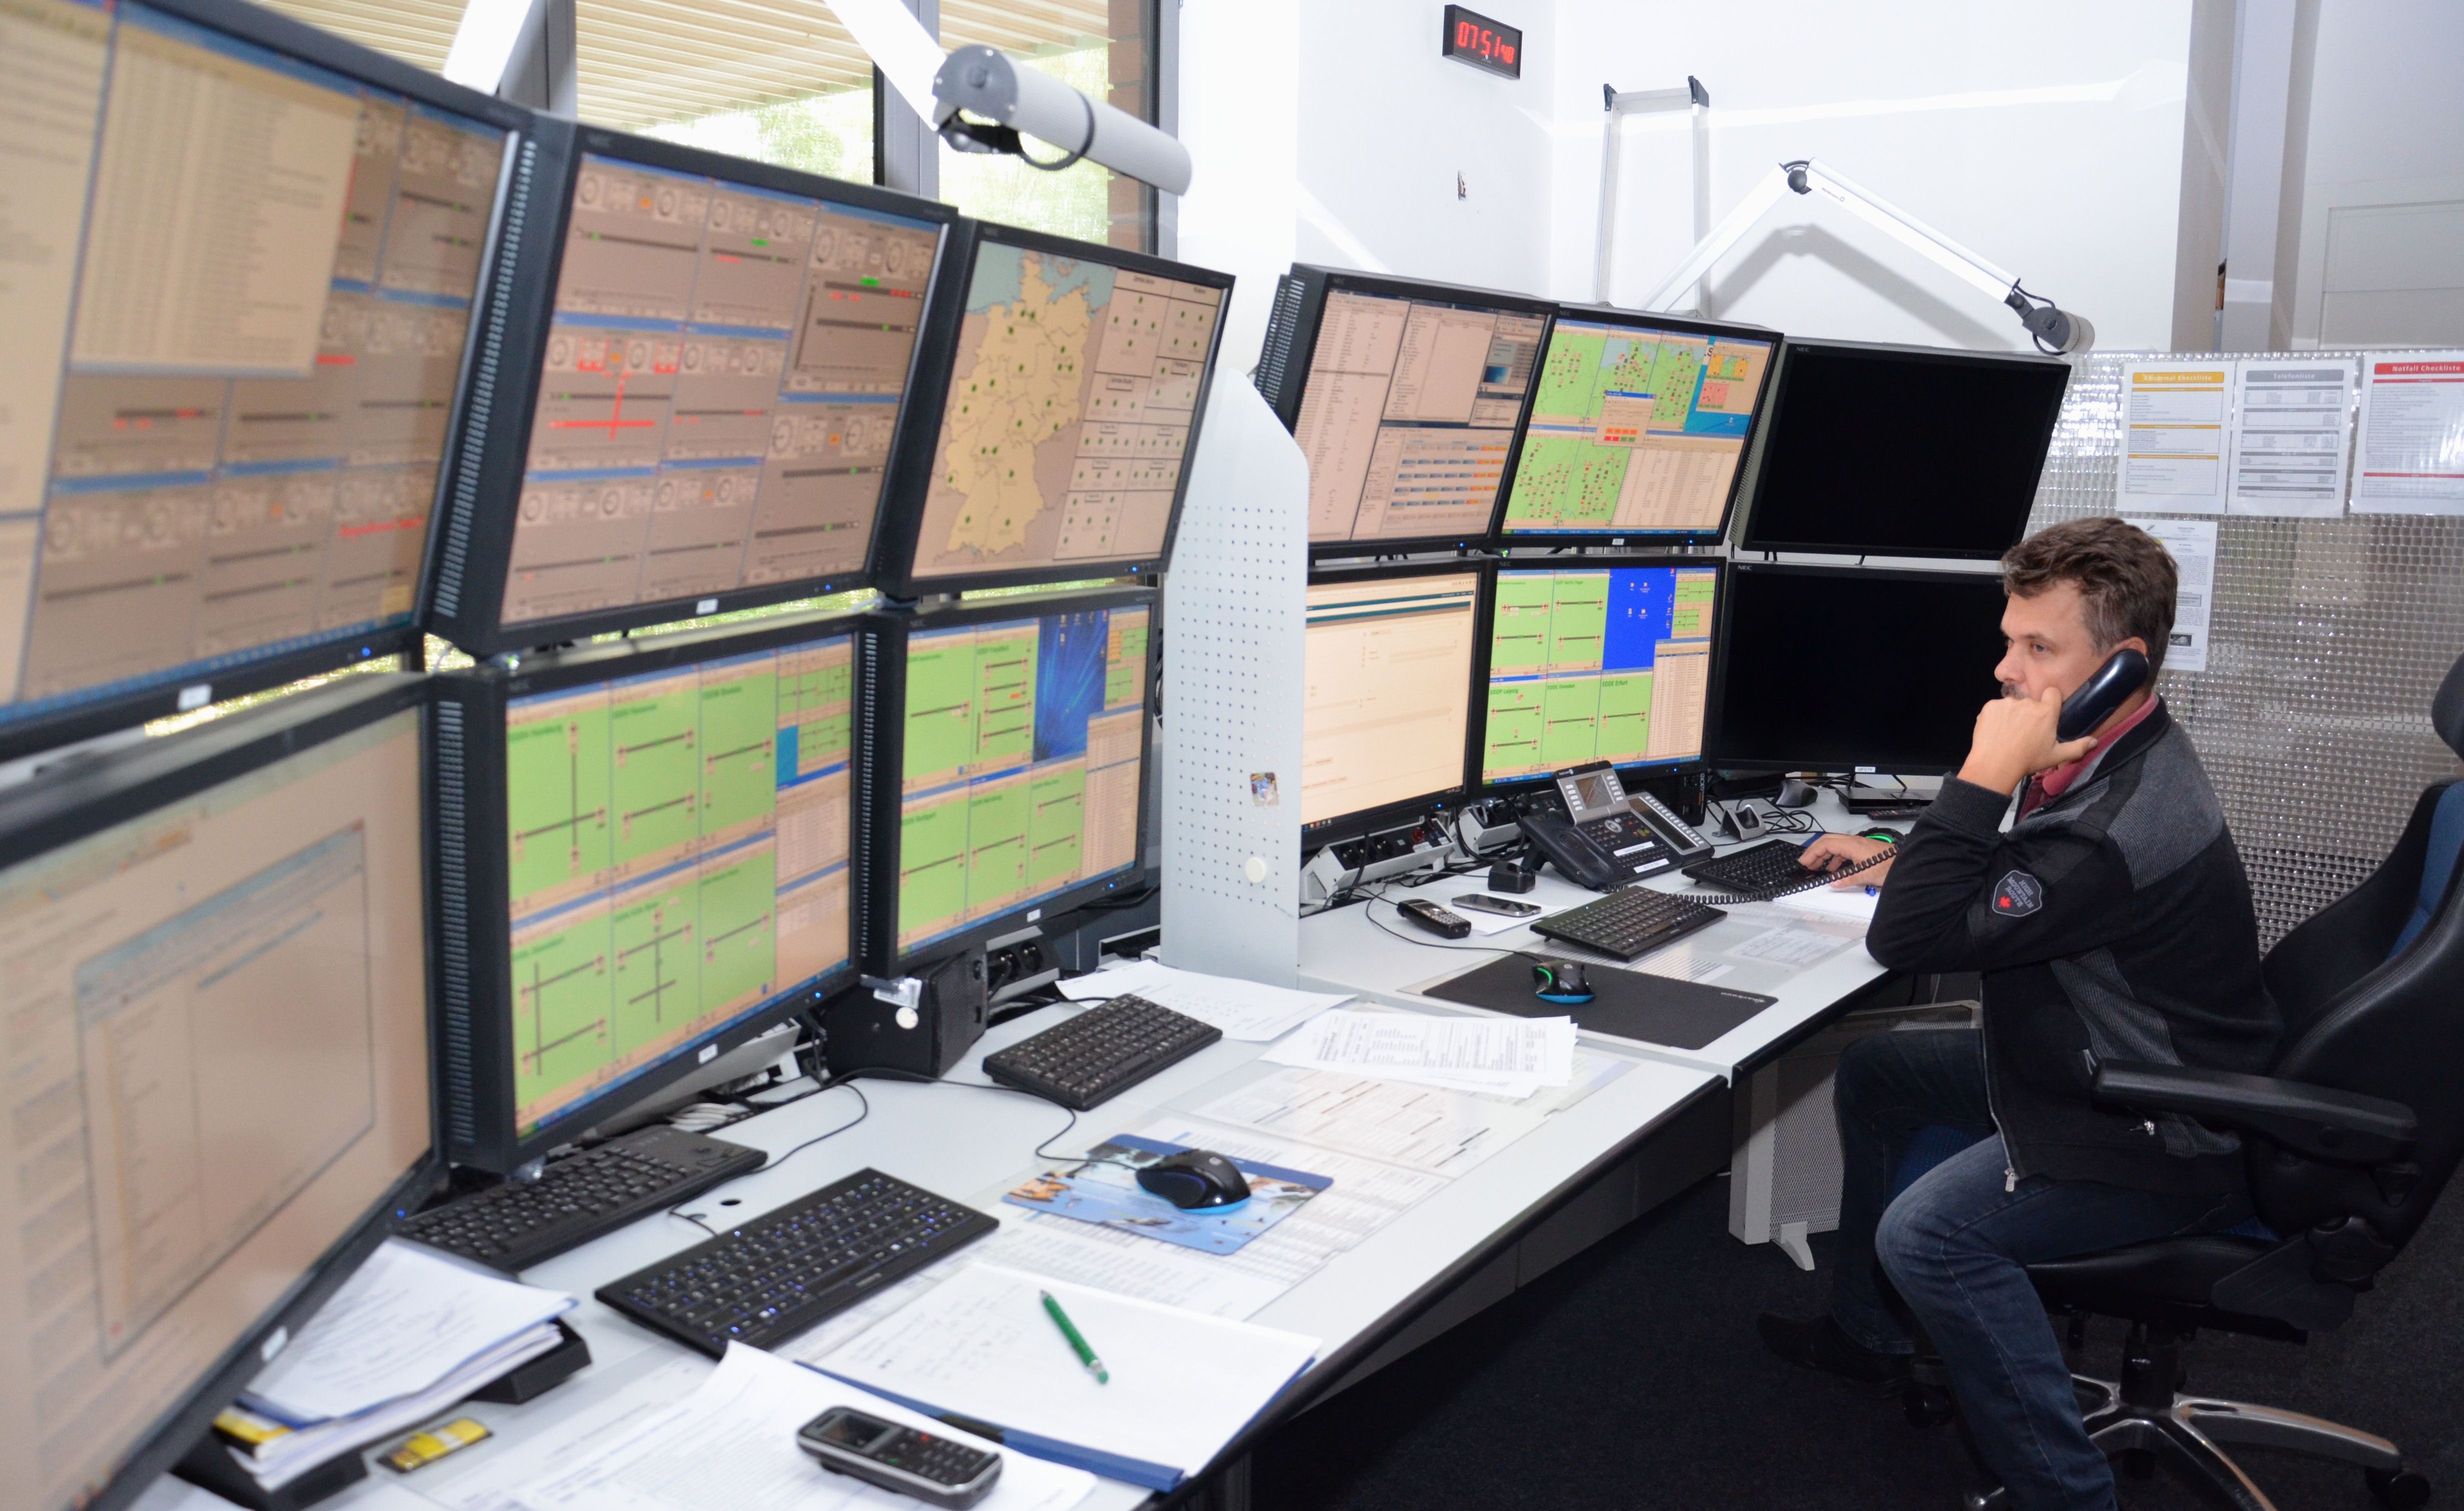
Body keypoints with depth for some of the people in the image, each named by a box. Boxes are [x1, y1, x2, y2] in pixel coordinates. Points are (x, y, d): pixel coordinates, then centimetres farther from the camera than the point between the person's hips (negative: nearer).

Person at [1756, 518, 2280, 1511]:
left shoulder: (2132, 820, -33)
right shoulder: (2108, 758, 0)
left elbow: (1910, 940, -32)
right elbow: (2021, 878, 22)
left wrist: (1985, 776, -31)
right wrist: (1901, 861, 8)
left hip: (2168, 1139, -11)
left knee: (1928, 1232, -27)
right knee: (1872, 1071, 17)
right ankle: (1864, 1332, 32)